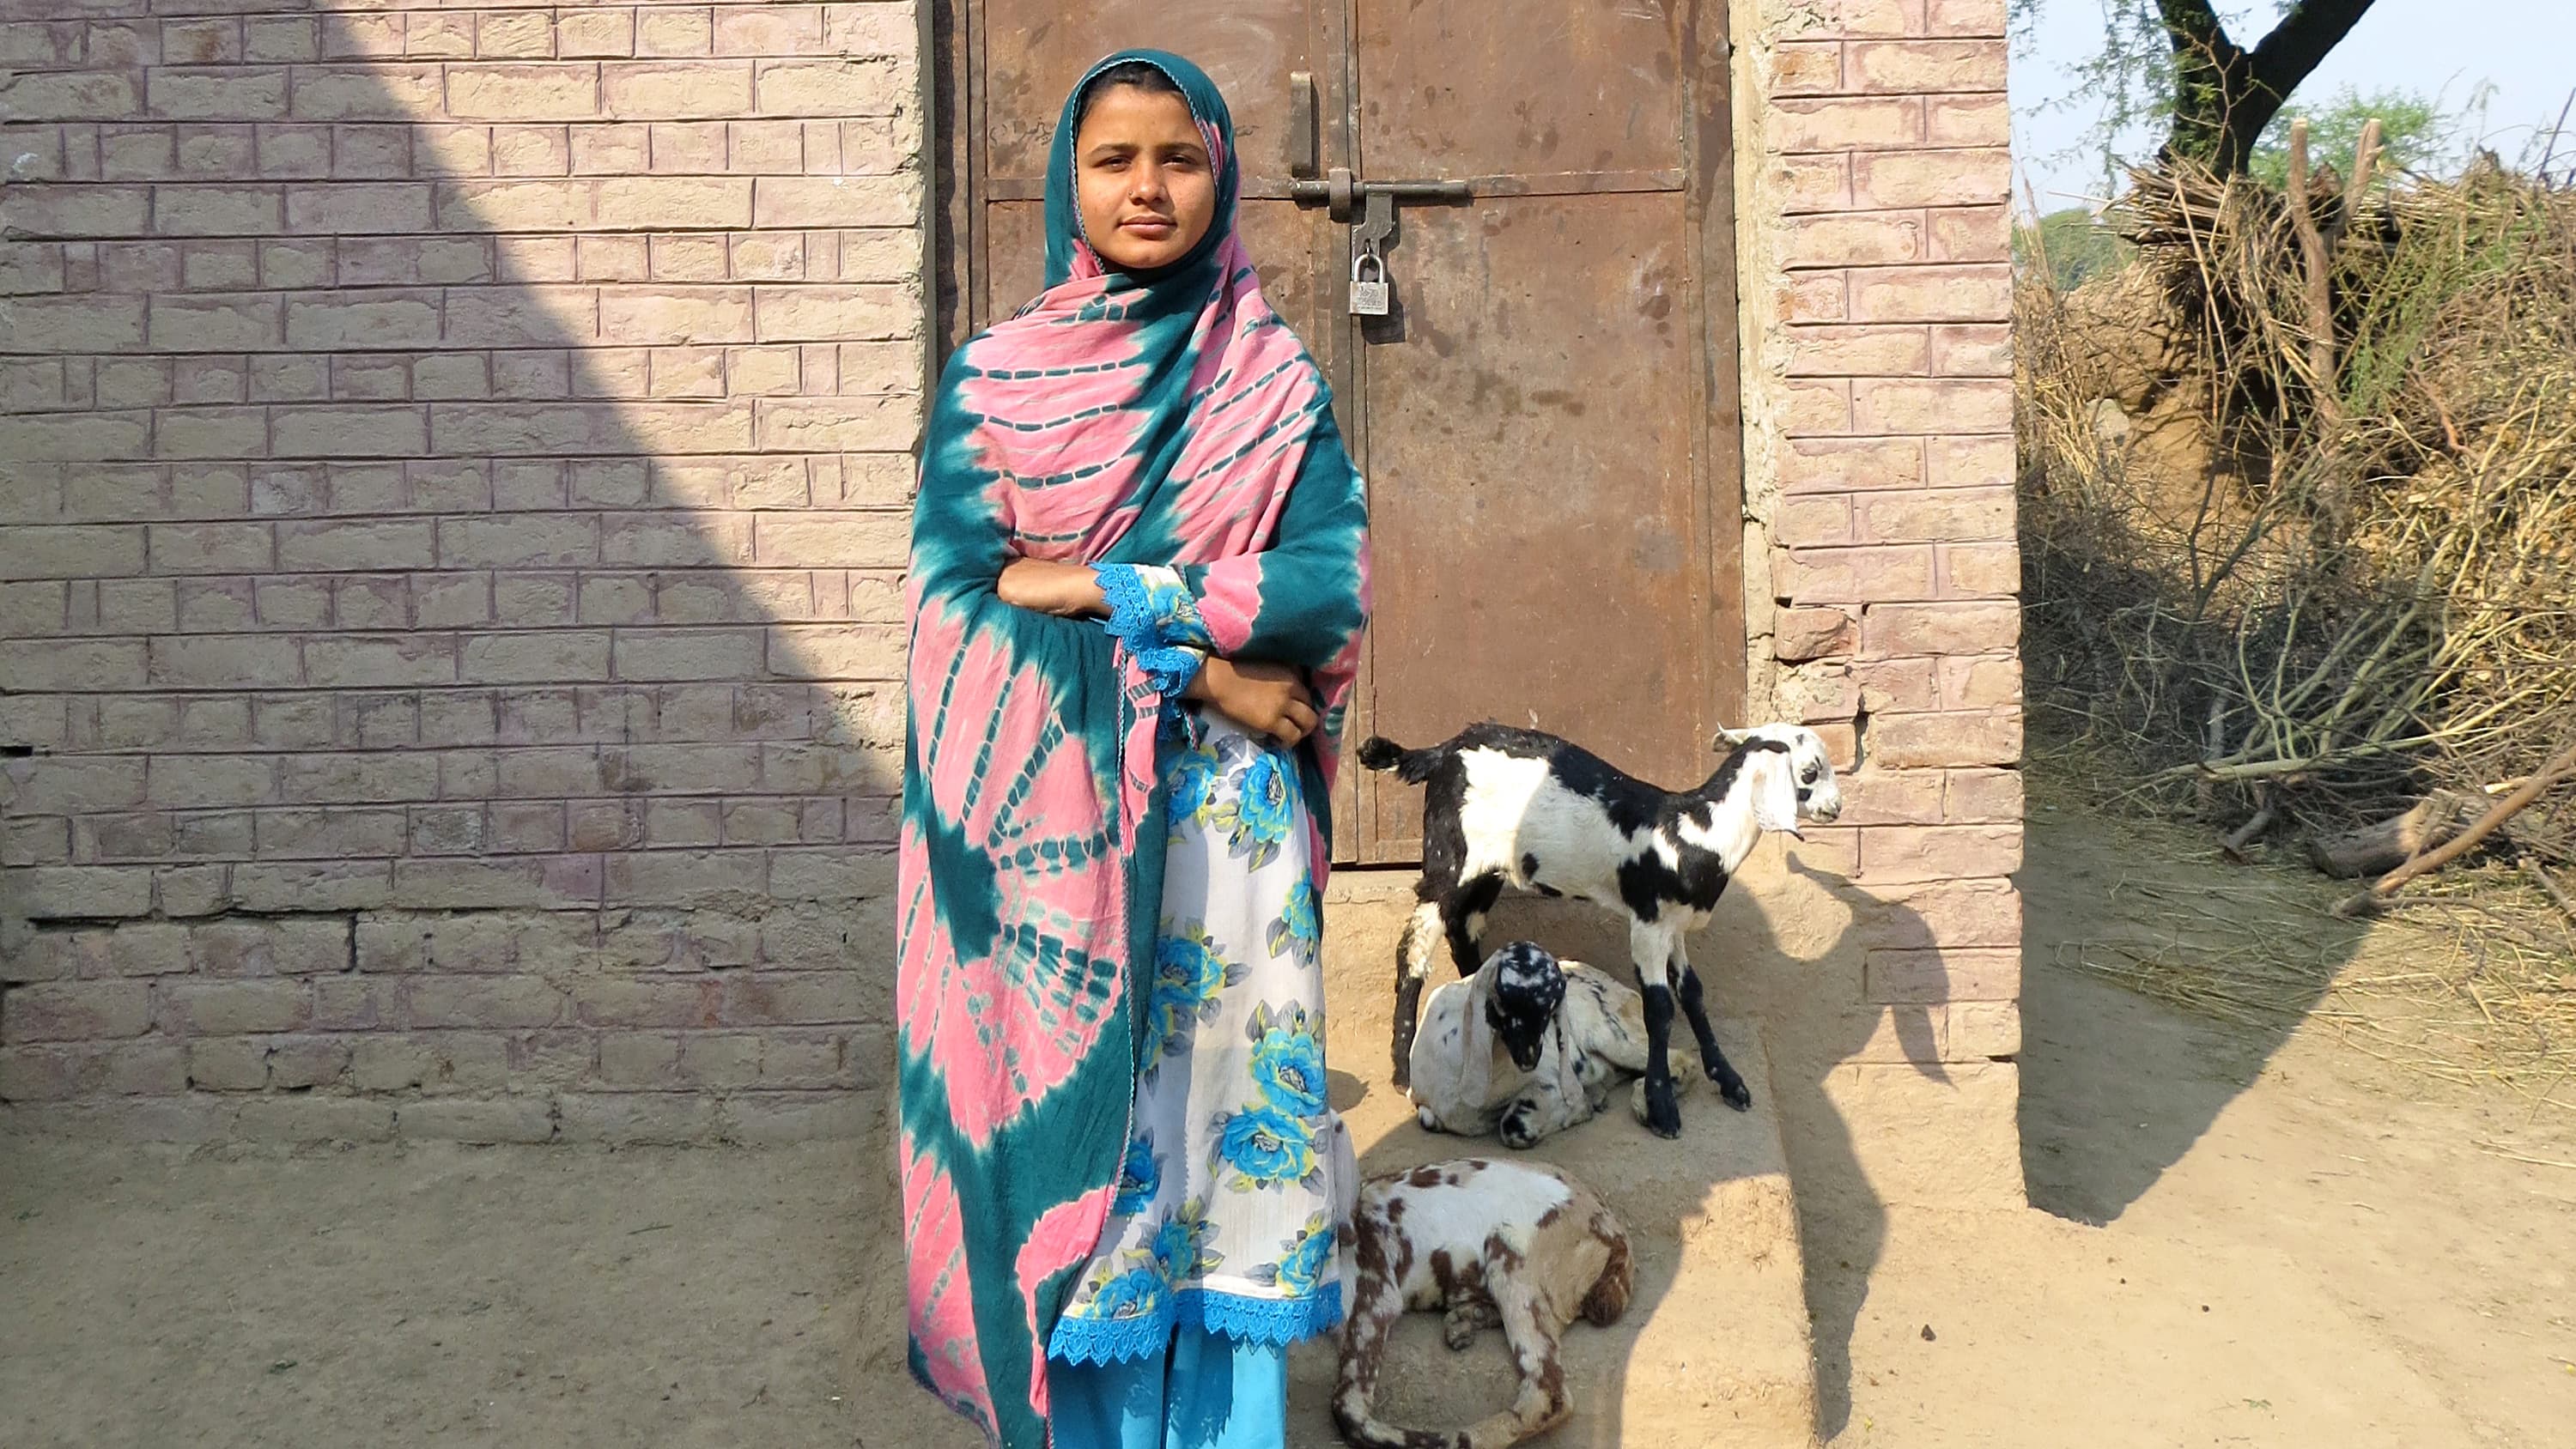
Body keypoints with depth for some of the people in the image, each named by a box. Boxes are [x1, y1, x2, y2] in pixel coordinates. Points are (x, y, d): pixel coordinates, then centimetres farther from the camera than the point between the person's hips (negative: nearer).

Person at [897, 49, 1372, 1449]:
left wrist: (1097, 588, -14)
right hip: (1044, 820, 0)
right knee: (1066, 1121, 4)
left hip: (1224, 821, 1)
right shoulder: (992, 376, 4)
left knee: (1219, 1120, 5)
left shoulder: (1276, 381, 5)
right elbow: (960, 585, -8)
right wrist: (1198, 663, -14)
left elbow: (1337, 582, -7)